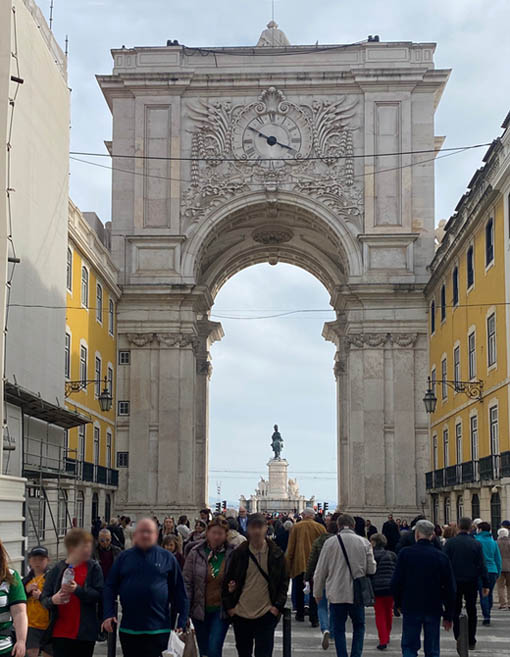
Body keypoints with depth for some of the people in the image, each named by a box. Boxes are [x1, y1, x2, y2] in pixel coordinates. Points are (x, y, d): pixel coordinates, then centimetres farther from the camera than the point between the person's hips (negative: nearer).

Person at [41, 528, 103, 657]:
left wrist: (77, 590, -21)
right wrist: (53, 600, -19)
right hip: (60, 632, 1)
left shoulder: (93, 568, 0)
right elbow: (44, 598, 4)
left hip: (84, 633, 0)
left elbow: (99, 595, -8)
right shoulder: (57, 570, 2)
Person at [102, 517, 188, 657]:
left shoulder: (167, 558, 3)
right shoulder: (124, 557, 7)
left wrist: (181, 623, 0)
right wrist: (108, 614, -5)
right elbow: (110, 588, 7)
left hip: (158, 630, -2)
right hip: (128, 629, 2)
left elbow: (179, 592, 4)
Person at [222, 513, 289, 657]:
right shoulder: (239, 553, -1)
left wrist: (278, 606, -5)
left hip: (266, 614, -2)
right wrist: (229, 606, -1)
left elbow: (284, 582, 4)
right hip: (241, 614, 2)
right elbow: (227, 581, 6)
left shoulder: (276, 554, -2)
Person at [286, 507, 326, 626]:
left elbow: (290, 547, -1)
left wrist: (288, 564, 6)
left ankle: (300, 614, 25)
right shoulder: (320, 527, -2)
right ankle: (314, 619, -2)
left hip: (299, 563, 0)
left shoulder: (296, 527, -3)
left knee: (299, 591, 15)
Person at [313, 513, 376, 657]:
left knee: (339, 629, 10)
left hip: (336, 593, -1)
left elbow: (320, 571, -1)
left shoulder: (330, 543, -5)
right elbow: (371, 569, 1)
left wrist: (318, 593, 11)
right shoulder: (364, 543, -3)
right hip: (357, 593, 1)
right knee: (359, 625, 17)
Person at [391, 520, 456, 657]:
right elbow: (450, 588, 2)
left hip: (411, 609, -1)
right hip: (434, 609, 2)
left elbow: (396, 582, -5)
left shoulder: (405, 554, -7)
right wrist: (448, 615, 9)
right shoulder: (442, 557, -1)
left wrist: (398, 603, 12)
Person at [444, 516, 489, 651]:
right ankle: (471, 641, 15)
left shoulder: (450, 543, -5)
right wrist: (485, 584, 1)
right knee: (471, 611, 12)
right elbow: (481, 566, -4)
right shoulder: (476, 544, -5)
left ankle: (458, 637, -10)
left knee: (456, 610, 9)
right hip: (472, 582, 0)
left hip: (455, 581, 0)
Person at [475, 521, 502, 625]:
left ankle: (486, 617, -10)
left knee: (483, 594, -4)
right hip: (493, 571, 5)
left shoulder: (477, 540, -6)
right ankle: (487, 614, 24)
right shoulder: (493, 542, 10)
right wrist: (498, 572, 20)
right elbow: (498, 558, 14)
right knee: (490, 594, 16)